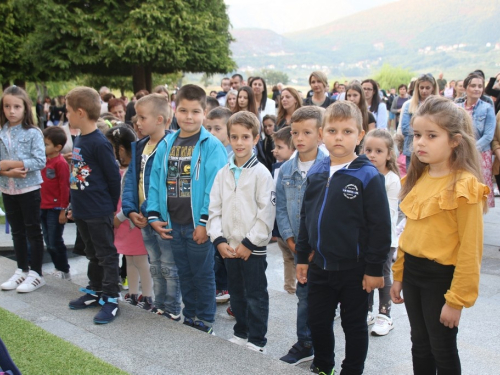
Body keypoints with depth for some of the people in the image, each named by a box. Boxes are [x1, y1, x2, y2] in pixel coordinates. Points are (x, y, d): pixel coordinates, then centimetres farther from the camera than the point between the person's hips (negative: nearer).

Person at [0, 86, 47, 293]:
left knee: (33, 231, 5)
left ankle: (36, 273, 13)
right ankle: (22, 270, 26)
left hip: (29, 189, -5)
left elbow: (40, 161, -18)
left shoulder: (33, 133, -10)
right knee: (17, 232, 15)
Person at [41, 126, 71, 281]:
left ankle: (65, 271, 12)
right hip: (44, 207, 8)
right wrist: (39, 204, 14)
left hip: (56, 209, -8)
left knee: (55, 242, -1)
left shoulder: (60, 163, -14)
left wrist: (63, 209, -15)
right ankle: (58, 268, 26)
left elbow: (64, 187, -15)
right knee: (49, 243, 14)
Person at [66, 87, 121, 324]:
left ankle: (110, 299, 11)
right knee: (92, 253, 20)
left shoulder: (99, 143, -18)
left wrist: (111, 207, -6)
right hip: (82, 211, 9)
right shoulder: (78, 140, 7)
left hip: (99, 212, -9)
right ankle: (95, 292, 33)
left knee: (106, 255, 3)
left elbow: (114, 178, -15)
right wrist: (74, 205, 15)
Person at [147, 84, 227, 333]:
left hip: (198, 224, -5)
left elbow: (214, 186, -16)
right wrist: (154, 216, -1)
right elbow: (155, 181, 6)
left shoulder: (211, 145, -11)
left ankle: (205, 321, 22)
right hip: (173, 223, 5)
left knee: (203, 273, 8)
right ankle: (189, 317, 32)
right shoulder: (166, 144, 6)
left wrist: (205, 221, -19)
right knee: (184, 273, 18)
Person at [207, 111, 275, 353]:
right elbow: (214, 209, 6)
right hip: (228, 247, 5)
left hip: (253, 248, -5)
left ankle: (257, 342, 15)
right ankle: (240, 333, 34)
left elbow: (266, 213, -13)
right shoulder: (223, 174, 7)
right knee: (236, 294, 18)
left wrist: (249, 243, -15)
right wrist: (219, 240, -6)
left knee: (256, 297, 3)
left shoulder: (261, 173, -9)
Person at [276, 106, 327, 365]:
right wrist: (288, 237, 0)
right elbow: (281, 206, 9)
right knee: (305, 294, 15)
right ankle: (305, 344, 27)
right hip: (298, 244, 4)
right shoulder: (286, 169, 5)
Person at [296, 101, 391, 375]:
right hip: (320, 267, 5)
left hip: (354, 270, -5)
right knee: (318, 322, 17)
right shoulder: (315, 173, 3)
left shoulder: (368, 176, -14)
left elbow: (380, 226, -14)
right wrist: (302, 257, 10)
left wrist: (375, 269, -13)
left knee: (354, 326, 13)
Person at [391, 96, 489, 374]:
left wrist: (457, 299, -18)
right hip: (413, 271, 7)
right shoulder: (418, 178, 4)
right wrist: (399, 274, 12)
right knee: (420, 344, 20)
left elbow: (470, 250, -19)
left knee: (443, 349, 10)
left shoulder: (465, 186, -19)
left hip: (441, 276, -7)